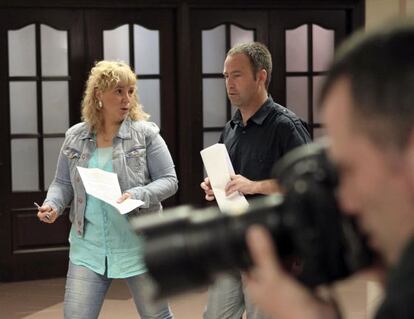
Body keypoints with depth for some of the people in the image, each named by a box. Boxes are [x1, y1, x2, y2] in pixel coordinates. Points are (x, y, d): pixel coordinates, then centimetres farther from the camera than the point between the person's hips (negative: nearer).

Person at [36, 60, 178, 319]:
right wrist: (53, 204, -9)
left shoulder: (146, 133, -5)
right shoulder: (75, 137, 5)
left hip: (139, 244, -2)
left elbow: (169, 180, -5)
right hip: (88, 246, 2)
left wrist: (139, 196, -22)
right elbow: (63, 182, 12)